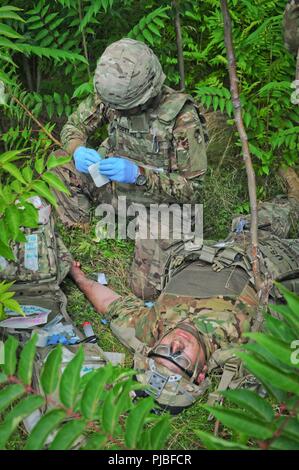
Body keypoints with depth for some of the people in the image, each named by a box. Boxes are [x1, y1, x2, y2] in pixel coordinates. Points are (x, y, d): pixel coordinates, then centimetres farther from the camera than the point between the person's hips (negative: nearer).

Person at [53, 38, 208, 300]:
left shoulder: (182, 118, -27)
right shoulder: (111, 94, -13)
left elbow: (192, 189, -23)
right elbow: (74, 126, 0)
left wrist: (139, 175, -37)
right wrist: (78, 150, -26)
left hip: (158, 203, -4)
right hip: (117, 185, 4)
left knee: (148, 289, -14)